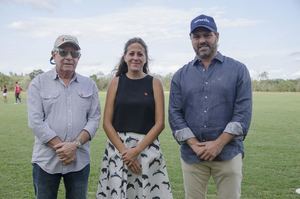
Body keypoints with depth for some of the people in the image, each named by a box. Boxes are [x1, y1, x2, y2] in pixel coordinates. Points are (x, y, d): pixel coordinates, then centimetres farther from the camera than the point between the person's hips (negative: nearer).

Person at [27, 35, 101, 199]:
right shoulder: (39, 83, -1)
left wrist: (75, 145, -14)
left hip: (79, 161, 2)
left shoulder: (89, 85, 5)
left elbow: (94, 119, 0)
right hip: (46, 160, -1)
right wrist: (60, 147, -14)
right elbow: (35, 122, -9)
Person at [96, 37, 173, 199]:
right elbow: (107, 123, 0)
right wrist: (124, 151, -10)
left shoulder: (154, 83, 2)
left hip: (147, 148, 0)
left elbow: (160, 123, -3)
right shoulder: (116, 82, 4)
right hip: (117, 148, 1)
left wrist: (137, 150, -11)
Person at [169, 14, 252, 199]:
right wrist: (195, 145, -10)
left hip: (228, 153, -1)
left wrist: (218, 144, -13)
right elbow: (175, 114, 2)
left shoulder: (238, 70, 3)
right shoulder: (180, 75, 8)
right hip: (191, 155, 2)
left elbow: (243, 111, -5)